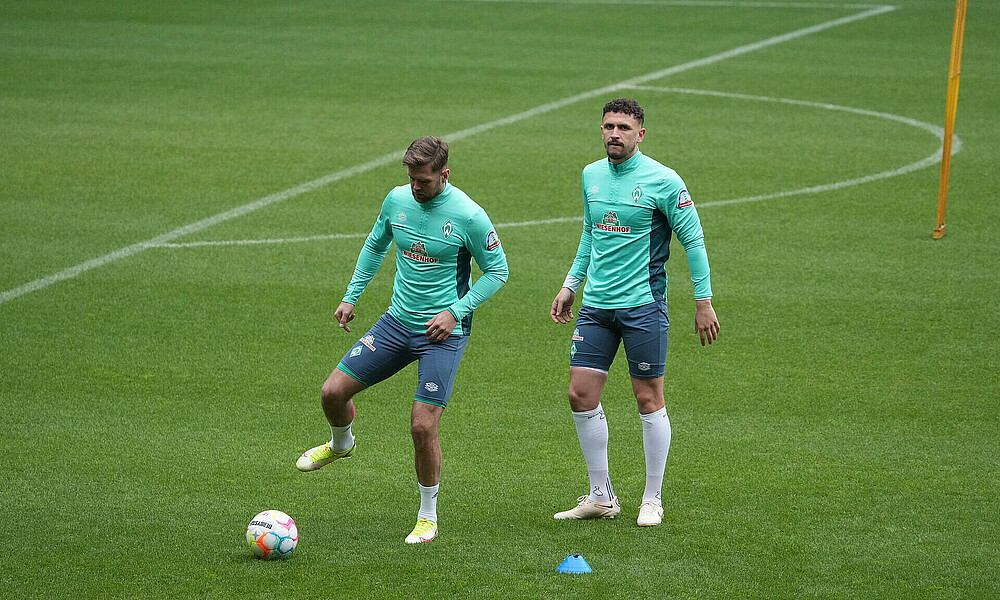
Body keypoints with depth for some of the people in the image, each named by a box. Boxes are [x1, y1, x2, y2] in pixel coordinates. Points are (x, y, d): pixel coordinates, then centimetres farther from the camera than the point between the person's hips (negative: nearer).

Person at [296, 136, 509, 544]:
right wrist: (351, 297, 15)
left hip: (443, 332, -5)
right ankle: (341, 444, 35)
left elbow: (497, 270, -6)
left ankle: (428, 518, 9)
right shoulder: (397, 200, 0)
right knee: (333, 391, -1)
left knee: (423, 426, -11)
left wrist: (455, 311, -15)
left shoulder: (469, 216, -16)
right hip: (397, 322, 5)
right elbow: (375, 246, 18)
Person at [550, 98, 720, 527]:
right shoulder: (591, 176, 9)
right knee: (581, 395, 1)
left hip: (643, 306, -6)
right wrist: (571, 285, 21)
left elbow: (693, 240, -4)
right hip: (595, 305, 6)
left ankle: (653, 500, 11)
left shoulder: (662, 181, -9)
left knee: (649, 399, 0)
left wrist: (704, 302, -6)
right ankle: (601, 497, 13)